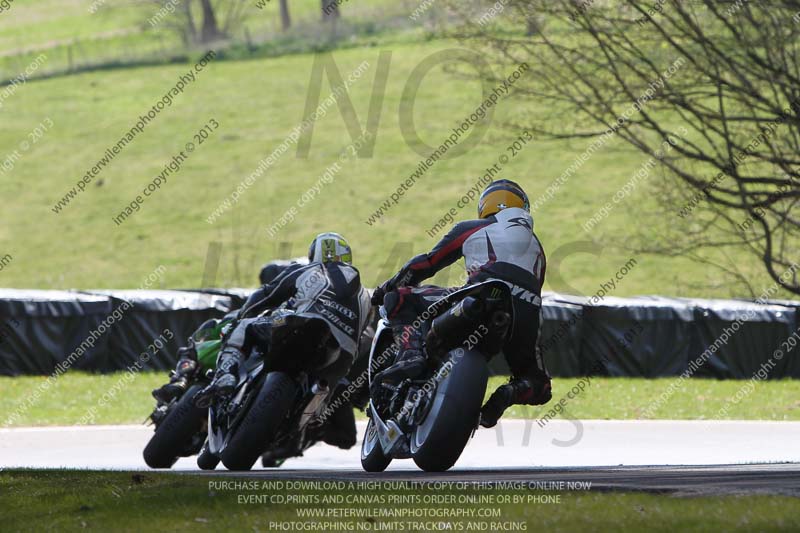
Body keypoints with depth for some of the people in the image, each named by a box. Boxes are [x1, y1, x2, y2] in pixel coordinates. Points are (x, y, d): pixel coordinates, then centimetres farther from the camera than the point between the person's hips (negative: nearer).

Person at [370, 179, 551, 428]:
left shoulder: (471, 229, 21)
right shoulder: (536, 247, 33)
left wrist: (387, 288, 36)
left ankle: (412, 354, -23)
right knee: (538, 387, 25)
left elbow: (427, 263, 23)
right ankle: (509, 394, -10)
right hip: (526, 321, 4)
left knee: (399, 299, 4)